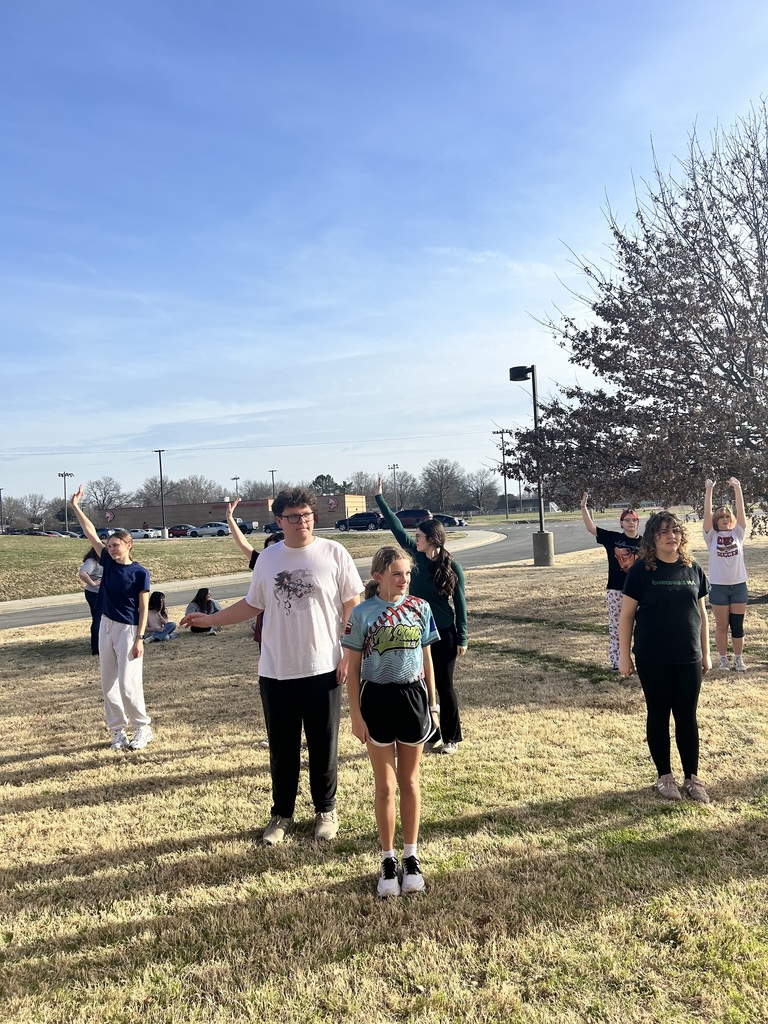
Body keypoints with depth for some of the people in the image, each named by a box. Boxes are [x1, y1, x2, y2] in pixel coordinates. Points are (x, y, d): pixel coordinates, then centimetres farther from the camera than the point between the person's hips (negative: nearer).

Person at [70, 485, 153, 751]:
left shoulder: (140, 572, -12)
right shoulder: (108, 563, 2)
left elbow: (144, 607, -10)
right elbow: (91, 534, 2)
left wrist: (139, 638, -14)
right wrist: (76, 507, -1)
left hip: (128, 631, -6)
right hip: (106, 627, 6)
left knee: (128, 684, -5)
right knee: (108, 684, 10)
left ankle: (143, 728, 13)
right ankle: (118, 731, 21)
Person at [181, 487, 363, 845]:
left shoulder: (333, 554, -7)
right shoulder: (267, 559, 4)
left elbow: (352, 606, -4)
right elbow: (252, 604, 14)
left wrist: (349, 653, -9)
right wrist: (210, 619, 9)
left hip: (322, 668, -3)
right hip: (275, 671, 3)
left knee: (323, 747, 11)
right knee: (281, 749, 14)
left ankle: (326, 811, 31)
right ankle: (282, 814, 33)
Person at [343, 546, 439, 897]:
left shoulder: (420, 608, -1)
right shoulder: (362, 614, -8)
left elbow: (426, 659, 7)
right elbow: (353, 668, -4)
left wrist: (432, 705, 8)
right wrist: (356, 715, -6)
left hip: (413, 697, 2)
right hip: (377, 699, -2)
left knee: (409, 782, 14)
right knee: (385, 786, 9)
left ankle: (411, 856, 29)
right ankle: (388, 859, 25)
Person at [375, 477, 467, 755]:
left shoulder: (452, 567, -11)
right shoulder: (415, 555, 0)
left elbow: (460, 604, -6)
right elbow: (396, 526, 6)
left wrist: (462, 639, -7)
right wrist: (379, 497, 9)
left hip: (444, 634, -4)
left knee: (444, 686, 5)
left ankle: (452, 738, 20)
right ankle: (431, 736, 23)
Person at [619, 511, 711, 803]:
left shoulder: (693, 569, 2)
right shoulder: (641, 571, -8)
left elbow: (702, 614, 10)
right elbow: (626, 615, -5)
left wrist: (705, 653, 11)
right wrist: (625, 655, -5)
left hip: (688, 658, 3)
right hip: (653, 659, -3)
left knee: (687, 717, 10)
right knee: (658, 715, 9)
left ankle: (692, 778, 24)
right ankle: (665, 777, 23)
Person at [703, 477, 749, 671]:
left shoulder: (738, 533, 4)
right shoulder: (711, 536, 0)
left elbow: (741, 511, -6)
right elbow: (707, 514, -11)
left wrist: (737, 488, -14)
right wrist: (708, 490, -16)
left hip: (739, 585, 1)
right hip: (718, 586, -1)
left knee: (737, 625, 7)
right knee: (722, 625, 7)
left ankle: (738, 658, 19)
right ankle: (723, 659, 18)